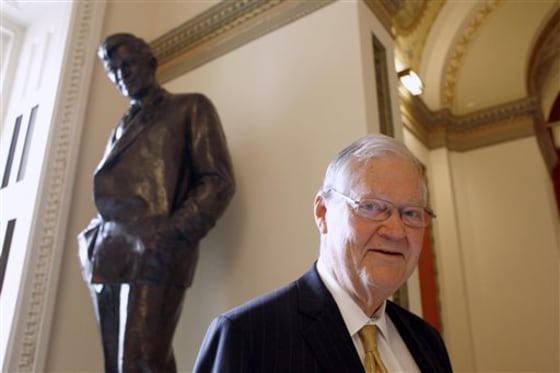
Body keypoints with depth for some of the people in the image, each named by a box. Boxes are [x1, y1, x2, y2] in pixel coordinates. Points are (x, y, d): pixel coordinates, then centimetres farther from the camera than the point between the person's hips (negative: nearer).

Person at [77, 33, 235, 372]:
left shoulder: (190, 108, 10)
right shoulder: (122, 126, 29)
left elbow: (218, 181, -2)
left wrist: (173, 234, -16)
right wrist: (95, 240, 6)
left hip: (154, 255, -6)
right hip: (107, 257, 7)